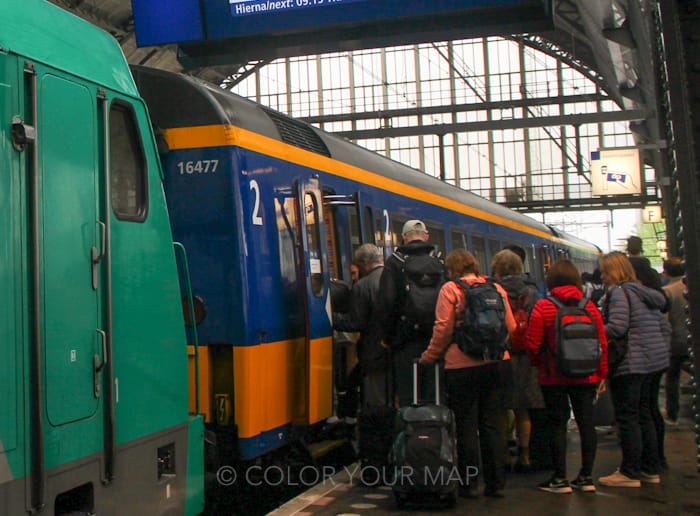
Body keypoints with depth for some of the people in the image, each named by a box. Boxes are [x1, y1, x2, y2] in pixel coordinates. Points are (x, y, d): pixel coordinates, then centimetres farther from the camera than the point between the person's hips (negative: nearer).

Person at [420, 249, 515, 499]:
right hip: (495, 365, 4)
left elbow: (443, 329, -10)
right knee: (492, 424, 10)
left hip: (462, 366, -4)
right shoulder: (496, 288, 6)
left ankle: (469, 484, 9)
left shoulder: (450, 290, -7)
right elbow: (510, 327, 7)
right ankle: (496, 483, 14)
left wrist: (429, 357, 3)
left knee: (466, 425, 5)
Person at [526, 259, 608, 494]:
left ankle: (560, 478, 7)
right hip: (586, 377, 3)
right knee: (586, 423, 9)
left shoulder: (543, 307, -10)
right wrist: (601, 373, 12)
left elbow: (533, 344, -8)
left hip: (554, 378, -3)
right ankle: (586, 476, 14)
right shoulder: (589, 306, -1)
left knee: (558, 424, 3)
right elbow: (602, 344, 2)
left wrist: (540, 365, 11)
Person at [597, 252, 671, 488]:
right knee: (646, 416, 15)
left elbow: (617, 328, -22)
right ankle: (651, 469, 19)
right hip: (655, 363, 9)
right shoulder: (647, 293, 16)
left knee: (627, 417, -3)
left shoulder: (619, 292, -11)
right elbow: (665, 326, 17)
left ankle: (630, 472, 0)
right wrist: (661, 351, 18)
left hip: (630, 365, -9)